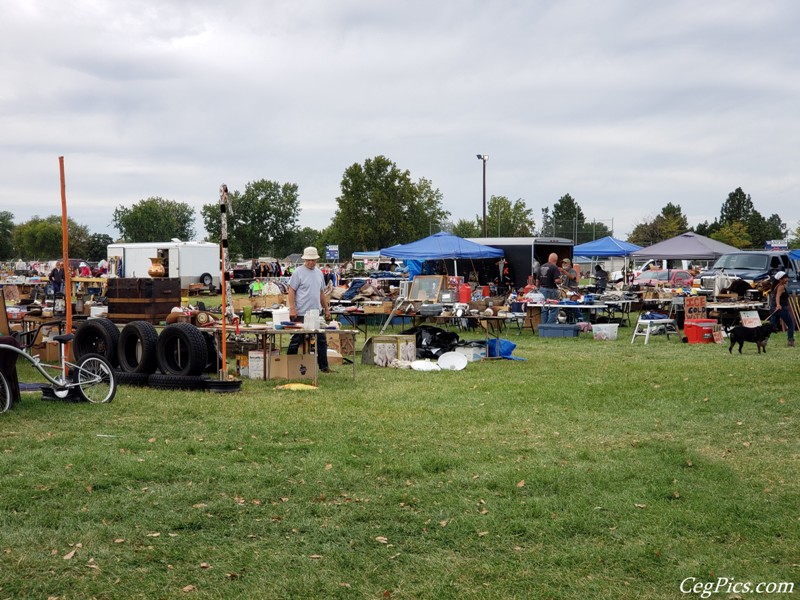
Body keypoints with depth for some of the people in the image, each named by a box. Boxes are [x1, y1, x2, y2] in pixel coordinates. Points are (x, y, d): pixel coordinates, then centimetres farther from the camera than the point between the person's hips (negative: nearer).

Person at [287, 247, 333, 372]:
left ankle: (324, 366, 14)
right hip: (301, 314, -6)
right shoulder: (298, 272, -6)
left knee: (321, 341, 7)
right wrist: (292, 308, -16)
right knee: (296, 341, 0)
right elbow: (291, 291, -9)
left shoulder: (319, 273, 14)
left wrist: (326, 309, 18)